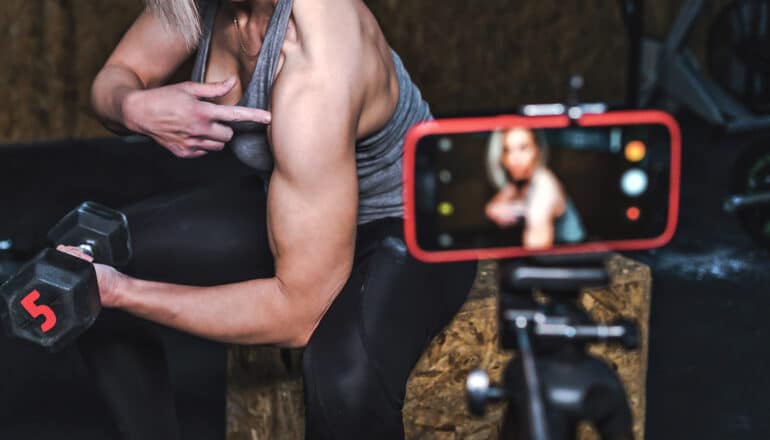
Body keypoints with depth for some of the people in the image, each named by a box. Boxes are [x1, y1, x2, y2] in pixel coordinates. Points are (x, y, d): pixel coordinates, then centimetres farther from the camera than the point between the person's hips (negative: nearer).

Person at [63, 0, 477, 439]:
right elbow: (117, 75, 1)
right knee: (96, 254, -3)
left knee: (345, 377, -38)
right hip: (287, 204, 8)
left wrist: (119, 291, -33)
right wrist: (133, 107, -24)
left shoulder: (315, 74, -38)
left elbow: (299, 311, -33)